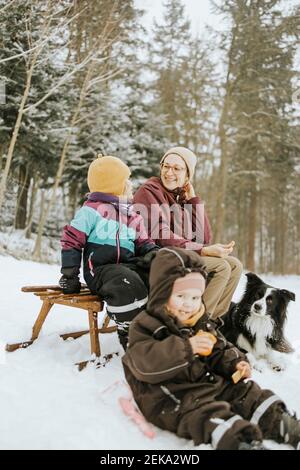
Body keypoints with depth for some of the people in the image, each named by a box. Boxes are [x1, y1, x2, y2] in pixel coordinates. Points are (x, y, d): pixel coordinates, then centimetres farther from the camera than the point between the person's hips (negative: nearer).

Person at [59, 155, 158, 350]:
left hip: (128, 265, 7)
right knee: (128, 285, -37)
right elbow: (71, 241, -2)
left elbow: (144, 243, 22)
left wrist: (153, 252, -3)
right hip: (101, 268, -6)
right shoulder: (92, 210, -2)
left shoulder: (134, 216, 21)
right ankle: (131, 334, -23)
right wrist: (69, 274, -4)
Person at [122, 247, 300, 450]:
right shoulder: (145, 325, -10)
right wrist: (186, 348, -29)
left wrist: (235, 363, -2)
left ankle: (279, 421, -13)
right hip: (170, 396, -8)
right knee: (206, 412, -33)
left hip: (207, 382, 8)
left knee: (247, 391, -4)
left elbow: (220, 351, 22)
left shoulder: (202, 323, 13)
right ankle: (241, 440, -51)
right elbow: (144, 364, -24)